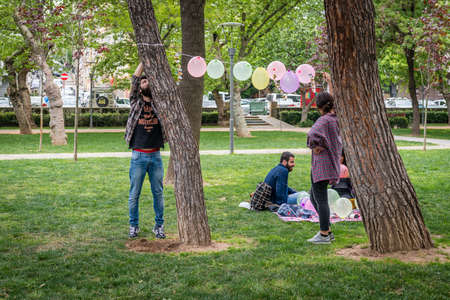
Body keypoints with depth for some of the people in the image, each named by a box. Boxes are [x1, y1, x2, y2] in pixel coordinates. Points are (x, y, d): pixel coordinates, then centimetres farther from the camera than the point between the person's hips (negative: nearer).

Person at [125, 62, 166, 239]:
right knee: (134, 194, 5)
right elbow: (134, 81, -5)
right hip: (138, 156, -2)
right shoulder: (136, 102, 4)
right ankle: (133, 226, 17)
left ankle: (159, 226, 16)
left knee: (158, 193, 6)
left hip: (155, 156, 2)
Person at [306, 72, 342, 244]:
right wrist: (330, 82, 30)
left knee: (320, 199, -3)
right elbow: (335, 100, 24)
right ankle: (327, 231, 21)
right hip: (331, 163, 9)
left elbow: (312, 134, -37)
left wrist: (314, 146, -19)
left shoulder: (324, 120, -19)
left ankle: (324, 235, 2)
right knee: (314, 198, 18)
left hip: (321, 163, -9)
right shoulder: (336, 116, 5)